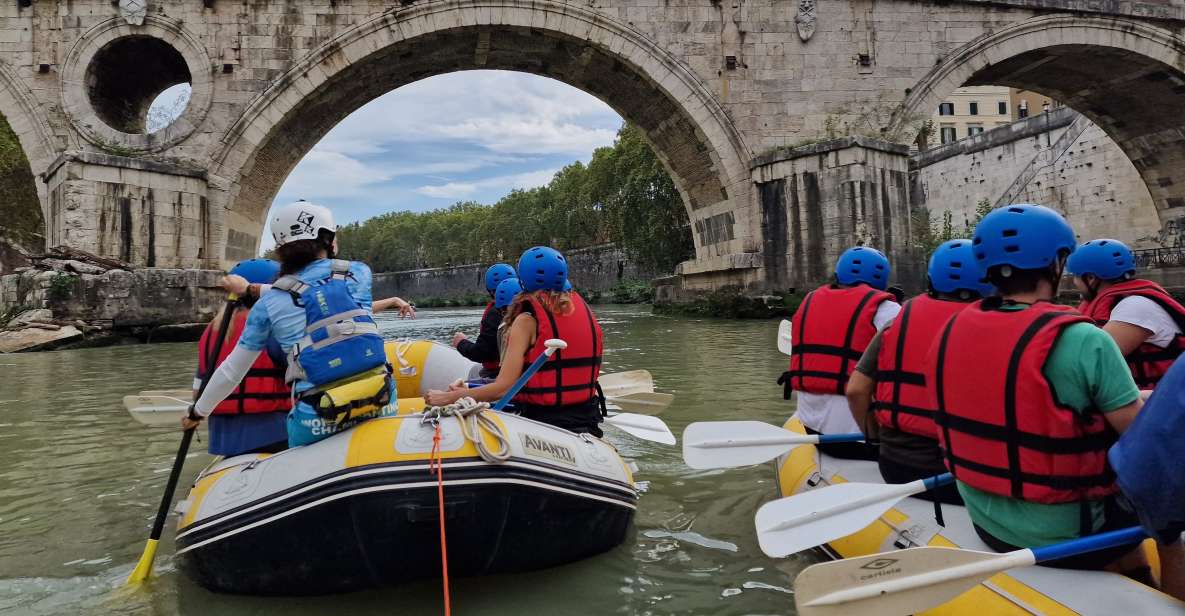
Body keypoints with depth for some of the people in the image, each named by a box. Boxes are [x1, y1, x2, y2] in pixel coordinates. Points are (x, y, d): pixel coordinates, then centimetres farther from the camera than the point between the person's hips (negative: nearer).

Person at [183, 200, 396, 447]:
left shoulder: (269, 304, 5)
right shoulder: (359, 273, 6)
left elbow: (233, 370, 13)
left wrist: (198, 411, 29)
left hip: (318, 422, 0)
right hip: (382, 407, 1)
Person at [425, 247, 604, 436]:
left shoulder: (527, 320, -12)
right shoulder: (585, 311, 5)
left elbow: (503, 388, -16)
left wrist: (450, 398, -8)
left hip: (542, 419, -6)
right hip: (587, 421, 6)